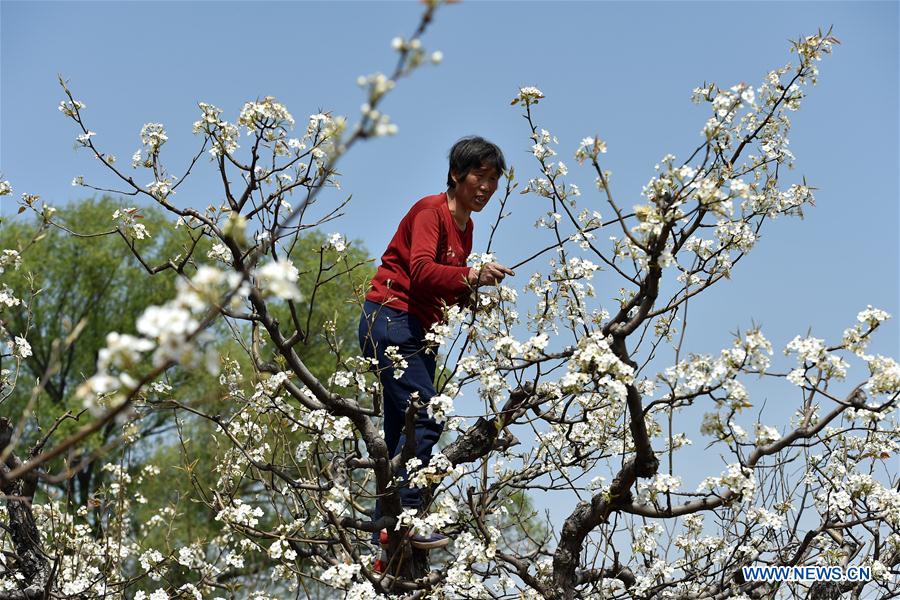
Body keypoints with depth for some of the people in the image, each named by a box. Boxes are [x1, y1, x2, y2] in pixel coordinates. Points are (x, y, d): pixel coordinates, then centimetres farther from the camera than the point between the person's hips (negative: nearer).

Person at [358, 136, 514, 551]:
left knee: (404, 431, 7)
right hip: (390, 320, -9)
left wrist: (473, 295, 2)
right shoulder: (430, 211, -11)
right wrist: (471, 276, -37)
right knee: (427, 417, -19)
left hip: (420, 330, 9)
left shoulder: (466, 225, 16)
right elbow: (421, 271, -26)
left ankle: (385, 530, 10)